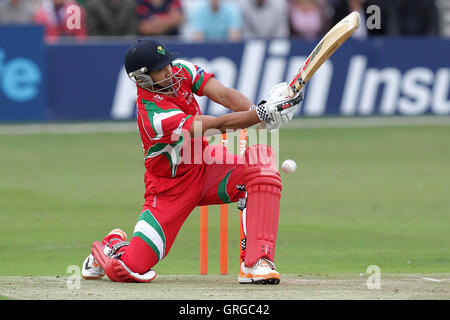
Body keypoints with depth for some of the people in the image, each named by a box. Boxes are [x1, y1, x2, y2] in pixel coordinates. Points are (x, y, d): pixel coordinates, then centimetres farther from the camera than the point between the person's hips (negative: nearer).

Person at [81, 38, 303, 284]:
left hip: (206, 166, 6)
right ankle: (114, 245, 27)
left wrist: (263, 111, -38)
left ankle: (255, 263, -27)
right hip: (170, 187, -6)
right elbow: (219, 125, -36)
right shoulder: (154, 115, -30)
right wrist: (261, 114, -48)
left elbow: (225, 95, -20)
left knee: (260, 157, -23)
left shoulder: (182, 71, -9)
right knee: (132, 269, -15)